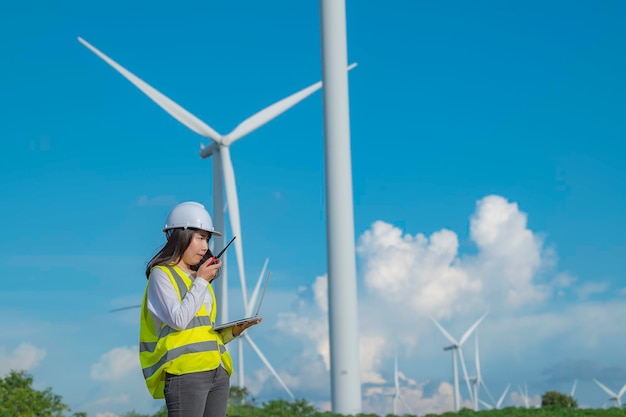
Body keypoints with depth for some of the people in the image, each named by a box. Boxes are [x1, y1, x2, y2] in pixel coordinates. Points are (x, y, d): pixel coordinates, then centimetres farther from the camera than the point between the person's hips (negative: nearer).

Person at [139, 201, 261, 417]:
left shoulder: (199, 278, 21)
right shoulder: (162, 274, 0)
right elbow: (179, 320, -14)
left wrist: (234, 329, 4)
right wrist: (201, 281, -8)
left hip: (217, 371, 8)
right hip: (185, 372, -7)